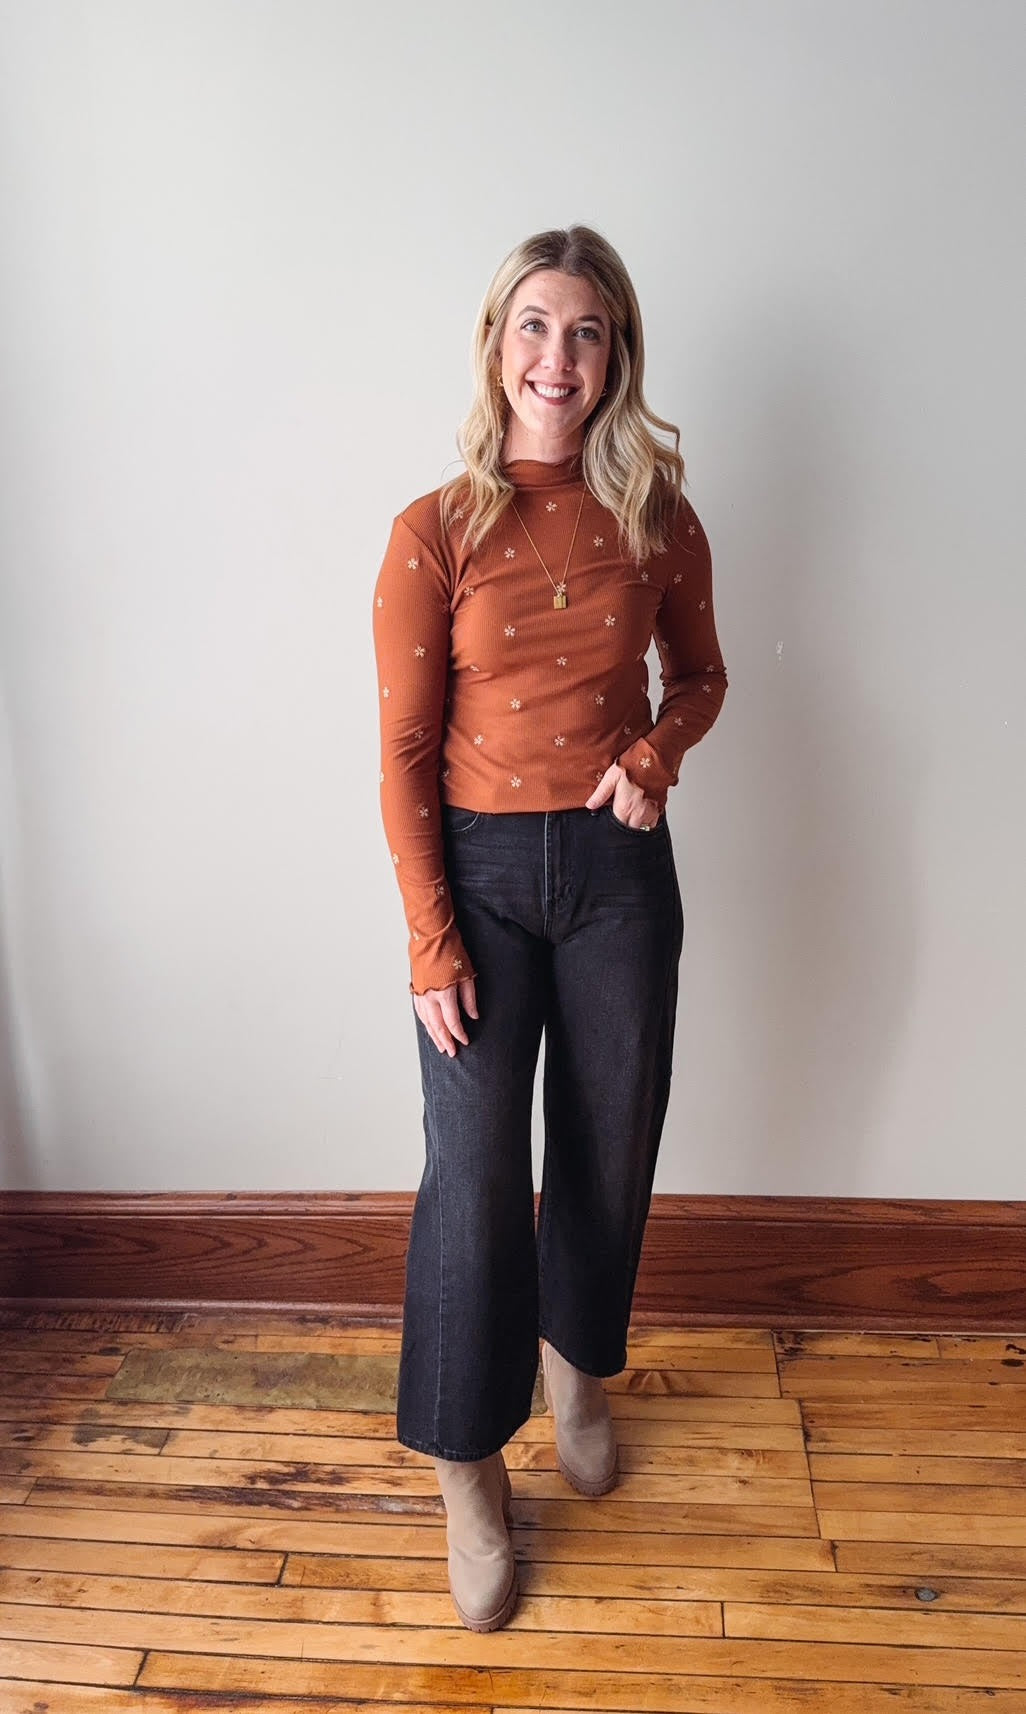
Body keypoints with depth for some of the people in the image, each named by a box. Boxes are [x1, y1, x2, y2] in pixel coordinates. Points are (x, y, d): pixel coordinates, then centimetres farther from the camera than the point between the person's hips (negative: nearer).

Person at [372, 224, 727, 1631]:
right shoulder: (435, 533, -7)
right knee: (475, 1169, 0)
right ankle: (469, 1471, 22)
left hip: (619, 869, 3)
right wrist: (432, 945, -11)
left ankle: (578, 1364, 44)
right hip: (479, 868, -2)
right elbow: (404, 757, -7)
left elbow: (702, 676, 14)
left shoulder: (656, 518, -1)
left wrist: (655, 752, -9)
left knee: (608, 1144, 15)